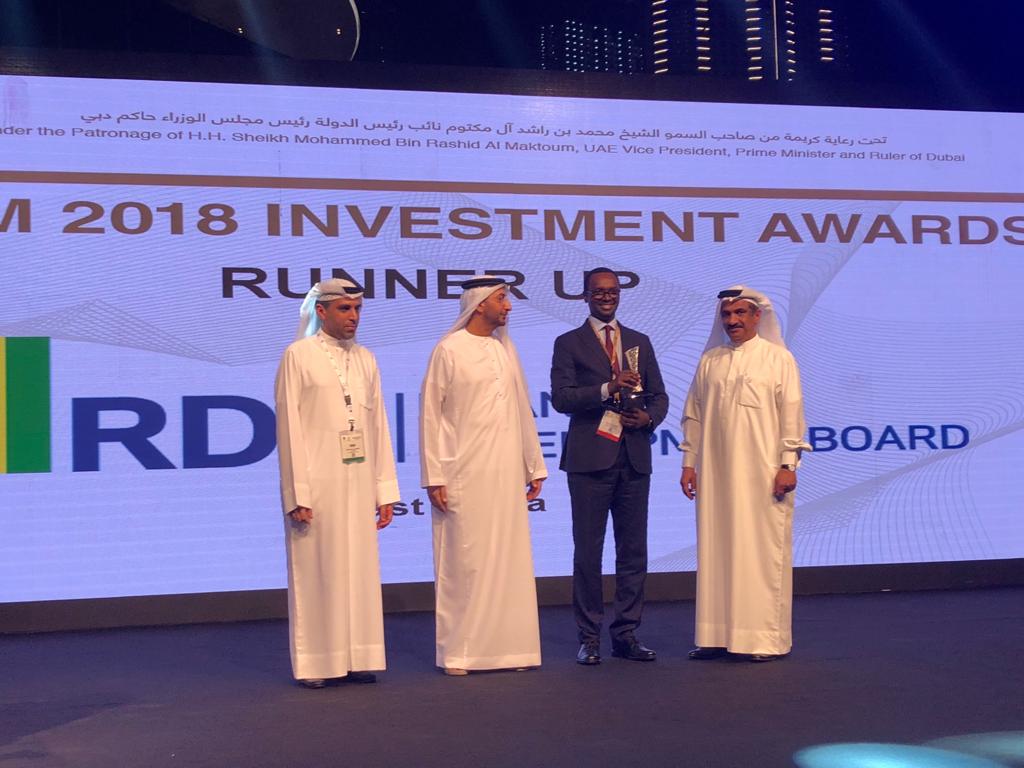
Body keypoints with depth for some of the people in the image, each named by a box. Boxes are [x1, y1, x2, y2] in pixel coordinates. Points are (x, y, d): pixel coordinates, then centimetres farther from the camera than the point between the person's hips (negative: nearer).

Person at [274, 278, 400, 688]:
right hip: (317, 483, -5)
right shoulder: (299, 356, -2)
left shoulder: (365, 359, 12)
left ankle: (356, 658, 14)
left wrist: (385, 489, 7)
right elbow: (289, 427, -6)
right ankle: (315, 663, 8)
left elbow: (378, 426, 12)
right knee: (316, 572, 0)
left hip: (359, 482, 5)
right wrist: (296, 494, -11)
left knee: (361, 571, 6)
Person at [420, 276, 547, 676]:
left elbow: (522, 411, 15)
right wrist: (433, 477, -9)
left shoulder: (505, 349, 12)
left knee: (509, 561, 7)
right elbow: (430, 415, -5)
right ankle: (458, 651, 9)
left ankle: (507, 646, 16)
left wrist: (534, 466, 12)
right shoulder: (449, 350, -4)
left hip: (507, 476, 5)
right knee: (463, 563, -1)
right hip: (464, 477, -5)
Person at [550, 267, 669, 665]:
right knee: (588, 551, 0)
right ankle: (589, 637, 8)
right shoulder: (569, 343, 4)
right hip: (590, 459, -4)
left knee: (633, 551, 6)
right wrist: (607, 389, -19)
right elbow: (560, 397, -8)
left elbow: (659, 396, 16)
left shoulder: (640, 342, 16)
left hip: (634, 459, 4)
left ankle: (626, 634, 15)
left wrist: (648, 417, -5)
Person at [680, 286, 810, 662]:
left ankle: (768, 638, 6)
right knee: (716, 552, 4)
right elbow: (694, 415, 13)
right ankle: (718, 634, 12)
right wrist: (689, 462, 8)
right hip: (715, 474, 4)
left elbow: (792, 415, -2)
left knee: (764, 552, -1)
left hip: (763, 474, -4)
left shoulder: (779, 359, 1)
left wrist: (788, 465, -9)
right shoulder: (709, 360, 11)